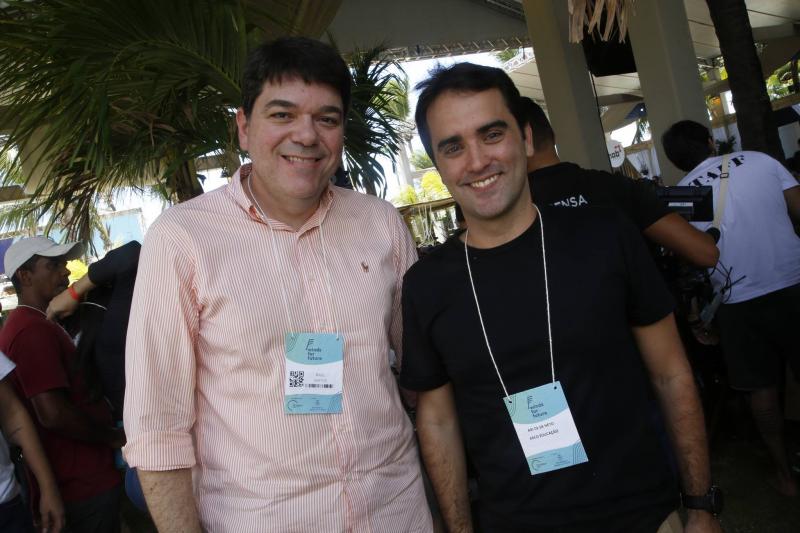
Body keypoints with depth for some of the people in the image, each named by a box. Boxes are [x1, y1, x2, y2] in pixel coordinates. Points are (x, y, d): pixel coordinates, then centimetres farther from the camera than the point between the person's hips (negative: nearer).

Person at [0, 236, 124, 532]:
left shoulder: (27, 324, 15)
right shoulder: (35, 330, -19)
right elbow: (53, 413, -27)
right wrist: (115, 437, -13)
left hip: (73, 480, 10)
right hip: (83, 483, -10)